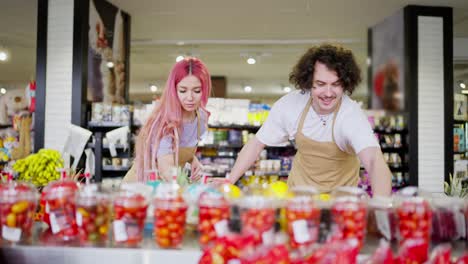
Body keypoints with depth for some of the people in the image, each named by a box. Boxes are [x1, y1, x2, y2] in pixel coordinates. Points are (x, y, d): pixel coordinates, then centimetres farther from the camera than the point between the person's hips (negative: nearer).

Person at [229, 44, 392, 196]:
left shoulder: (352, 115, -27)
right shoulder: (289, 105, -19)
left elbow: (375, 161, -43)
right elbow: (257, 143, -6)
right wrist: (230, 183, -12)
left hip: (340, 195, 0)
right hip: (299, 188, 0)